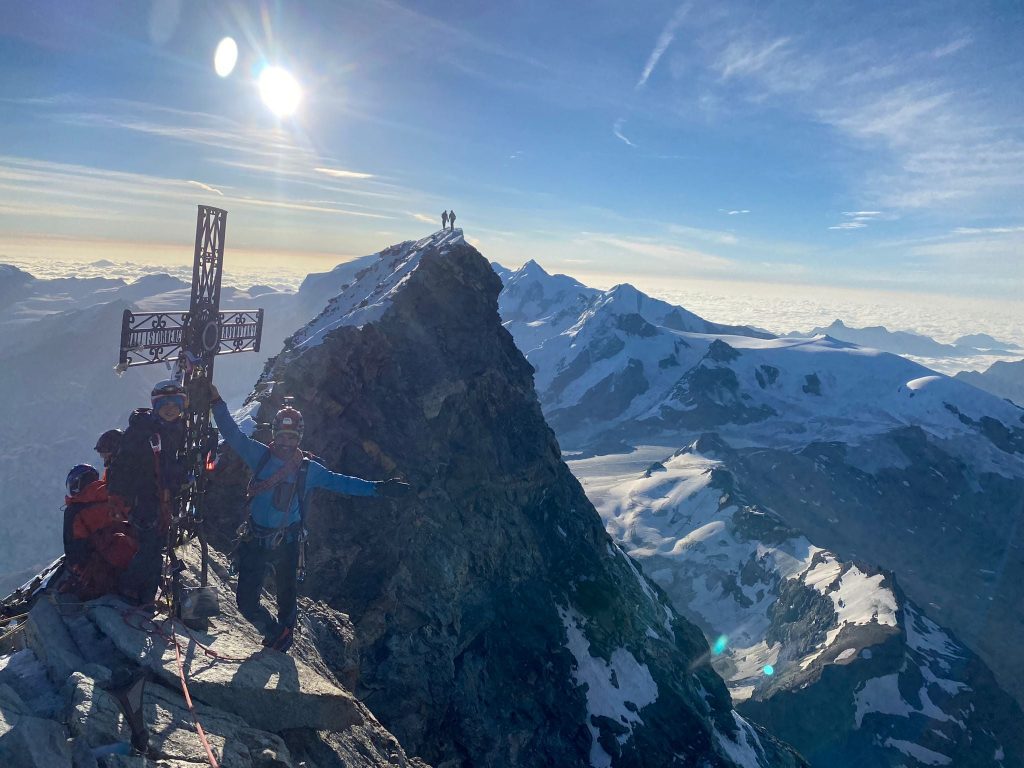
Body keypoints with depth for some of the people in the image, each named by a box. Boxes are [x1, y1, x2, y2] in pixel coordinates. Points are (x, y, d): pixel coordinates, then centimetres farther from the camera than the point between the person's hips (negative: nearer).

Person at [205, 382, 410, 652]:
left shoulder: (309, 469, -2)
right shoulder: (260, 456, -2)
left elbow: (340, 482, -2)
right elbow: (233, 434, -2)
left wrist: (377, 488, -10)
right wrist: (216, 402, -9)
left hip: (287, 543, 0)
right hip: (254, 540, 1)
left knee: (286, 596, 13)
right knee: (246, 600, 3)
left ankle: (285, 632, 44)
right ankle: (274, 632, 32)